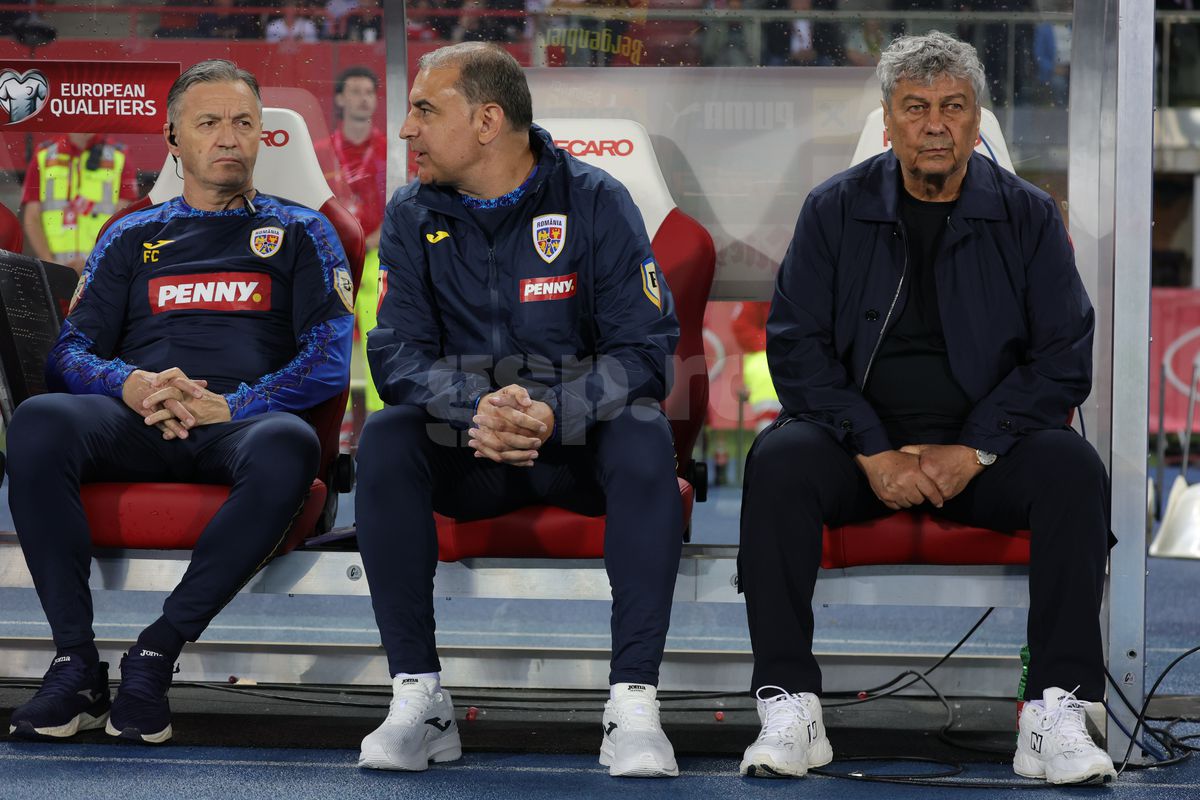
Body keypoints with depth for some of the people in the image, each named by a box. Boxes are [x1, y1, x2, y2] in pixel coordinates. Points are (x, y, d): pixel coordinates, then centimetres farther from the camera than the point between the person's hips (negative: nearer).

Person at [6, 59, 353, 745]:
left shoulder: (299, 232, 20)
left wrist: (229, 405, -11)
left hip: (245, 417, -2)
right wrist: (132, 386, -9)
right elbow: (72, 350, 16)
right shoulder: (132, 237, 26)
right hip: (140, 423, 2)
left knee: (288, 445, -40)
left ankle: (157, 654, -32)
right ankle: (77, 663, -30)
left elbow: (331, 358, 6)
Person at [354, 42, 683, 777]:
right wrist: (476, 407, -27)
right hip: (464, 445, 2)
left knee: (644, 433, -33)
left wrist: (554, 412, -30)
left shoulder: (595, 201, -6)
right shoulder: (413, 216, 3)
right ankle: (419, 698, -27)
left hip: (578, 441, -2)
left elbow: (644, 346, -11)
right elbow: (397, 353, -6)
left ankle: (634, 702, -35)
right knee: (385, 439, -28)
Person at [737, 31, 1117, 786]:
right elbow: (796, 345, -2)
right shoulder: (837, 208, 3)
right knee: (778, 461, -30)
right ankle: (790, 709, -30)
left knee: (1073, 469, -29)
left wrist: (974, 451, -15)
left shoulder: (1028, 214, 3)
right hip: (861, 442, 0)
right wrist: (873, 453, -16)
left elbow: (1065, 356, -2)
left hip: (987, 446, 0)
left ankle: (1057, 714, -30)